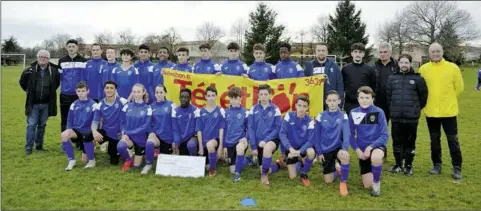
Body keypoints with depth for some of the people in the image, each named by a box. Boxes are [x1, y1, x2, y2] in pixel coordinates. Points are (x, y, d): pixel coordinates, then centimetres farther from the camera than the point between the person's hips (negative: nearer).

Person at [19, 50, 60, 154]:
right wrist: (29, 91, 11)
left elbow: (57, 83, 15)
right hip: (33, 103, -2)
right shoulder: (30, 70, -6)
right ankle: (28, 147, 7)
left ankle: (39, 145, 22)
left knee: (42, 125, 11)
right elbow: (22, 82, 11)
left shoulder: (54, 71, -3)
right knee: (31, 125, -1)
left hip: (46, 104, 2)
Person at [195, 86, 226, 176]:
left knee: (210, 145, -38)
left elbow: (221, 129, -3)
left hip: (216, 139, -3)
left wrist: (221, 146, -10)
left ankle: (212, 169, -15)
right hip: (204, 141, 3)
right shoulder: (200, 112, 1)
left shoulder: (220, 111, -2)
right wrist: (200, 147, -5)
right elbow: (199, 130, 1)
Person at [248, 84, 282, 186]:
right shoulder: (254, 109, 0)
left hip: (272, 139, -3)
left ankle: (264, 174, -20)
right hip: (259, 142, 3)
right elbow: (250, 128, -1)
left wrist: (266, 140, -19)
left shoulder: (275, 109, -5)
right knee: (264, 170, 2)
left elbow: (278, 128, -8)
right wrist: (253, 146, -8)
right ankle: (278, 165, 35)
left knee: (267, 148, -39)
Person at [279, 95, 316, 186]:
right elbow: (282, 134, -17)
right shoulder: (289, 116, -13)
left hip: (303, 147, 0)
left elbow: (310, 140, -18)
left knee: (311, 152, -36)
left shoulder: (309, 121, -14)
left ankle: (304, 174, -8)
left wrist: (299, 151, -31)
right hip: (291, 148, 1)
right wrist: (290, 148, -29)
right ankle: (298, 161, 30)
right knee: (292, 177, -4)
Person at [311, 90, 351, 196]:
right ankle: (334, 167, 36)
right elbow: (316, 136, 1)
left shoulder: (343, 116, -5)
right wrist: (319, 152, -3)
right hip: (325, 150, 1)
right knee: (328, 181, 1)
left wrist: (345, 149, -31)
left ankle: (343, 182, -15)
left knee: (345, 156, -38)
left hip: (338, 147, -1)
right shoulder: (320, 116, -2)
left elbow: (346, 134, -16)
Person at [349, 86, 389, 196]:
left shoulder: (379, 112, -13)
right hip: (362, 149, 3)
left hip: (377, 146, -3)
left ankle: (377, 183, -11)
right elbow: (351, 135, 1)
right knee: (367, 185, 3)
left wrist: (370, 147, -24)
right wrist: (357, 150, -12)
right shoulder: (353, 113, -6)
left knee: (375, 157, -40)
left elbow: (385, 135, -14)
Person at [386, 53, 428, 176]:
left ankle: (408, 166, 19)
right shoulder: (392, 78, 5)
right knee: (397, 142, 9)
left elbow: (423, 96, 6)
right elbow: (388, 95, 13)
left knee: (410, 142, 6)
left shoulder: (417, 78, -2)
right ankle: (398, 164, 22)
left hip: (411, 117, -2)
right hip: (396, 117, 2)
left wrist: (417, 109, 10)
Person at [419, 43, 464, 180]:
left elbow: (459, 87, 4)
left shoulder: (453, 67, -3)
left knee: (452, 139, 4)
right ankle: (437, 165, 24)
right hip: (431, 111, 1)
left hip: (449, 111, -1)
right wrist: (430, 101, 8)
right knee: (435, 140, 12)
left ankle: (457, 167, 14)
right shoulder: (423, 69, -1)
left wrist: (449, 101, 10)